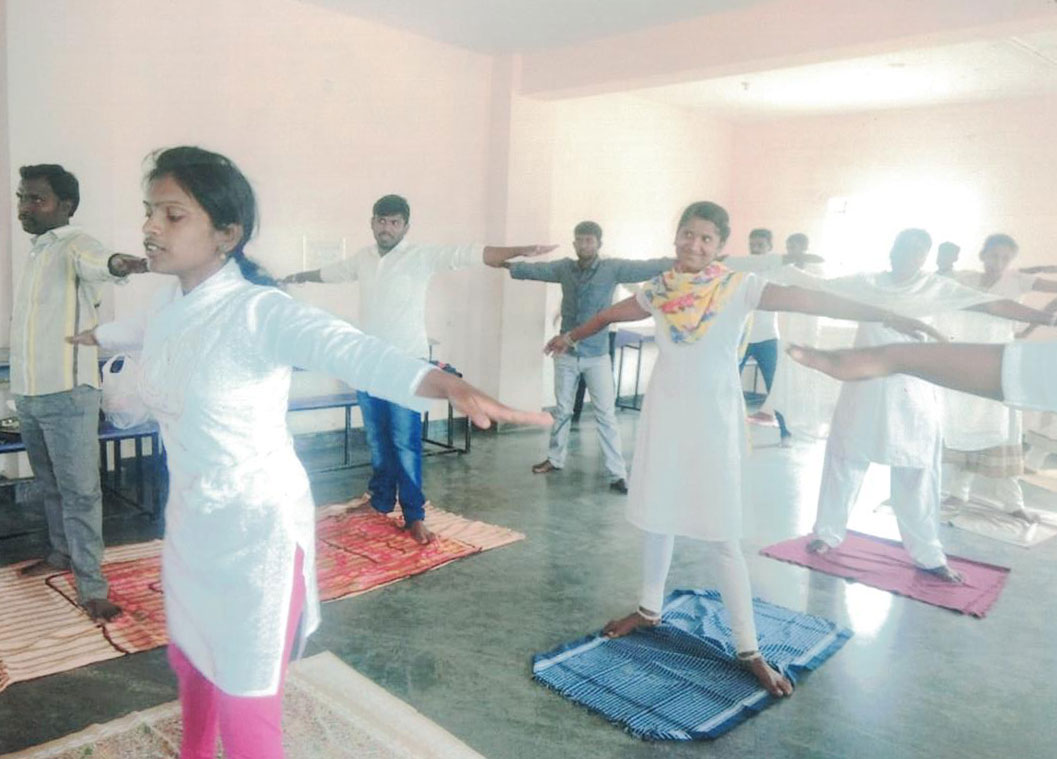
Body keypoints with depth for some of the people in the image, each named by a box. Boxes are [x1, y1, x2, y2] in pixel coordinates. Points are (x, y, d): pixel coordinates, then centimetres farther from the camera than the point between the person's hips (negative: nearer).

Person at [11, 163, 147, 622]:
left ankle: (91, 587, 1)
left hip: (66, 393, -9)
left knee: (79, 491, -5)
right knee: (50, 486, 20)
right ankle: (61, 555, 36)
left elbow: (95, 261, -37)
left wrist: (116, 264, -62)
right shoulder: (37, 251, 16)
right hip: (28, 393, 9)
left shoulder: (73, 245, -11)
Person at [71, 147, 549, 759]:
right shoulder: (171, 303, 0)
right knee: (188, 659, 30)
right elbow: (141, 330, 26)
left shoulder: (258, 311, -24)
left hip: (257, 526, -8)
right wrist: (93, 335, 49)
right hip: (190, 518, 8)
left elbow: (352, 350, -43)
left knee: (245, 705, 3)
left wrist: (447, 385, -62)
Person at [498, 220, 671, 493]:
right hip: (566, 353, 3)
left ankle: (617, 473, 4)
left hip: (597, 355, -3)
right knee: (562, 410, 16)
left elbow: (648, 268, -17)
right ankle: (555, 458, 33)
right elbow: (535, 270, 6)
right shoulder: (565, 268, 2)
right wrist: (505, 264, 2)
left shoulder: (613, 268, -8)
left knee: (606, 414, -1)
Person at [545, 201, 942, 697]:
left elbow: (808, 300, -18)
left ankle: (748, 650, 9)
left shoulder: (740, 288, -9)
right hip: (664, 415, 4)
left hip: (713, 421, -4)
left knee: (720, 537, -3)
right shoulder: (659, 290, 2)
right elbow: (608, 315, 18)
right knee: (656, 519, 15)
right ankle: (649, 609, 34)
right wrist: (571, 336, 32)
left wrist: (883, 315, -24)